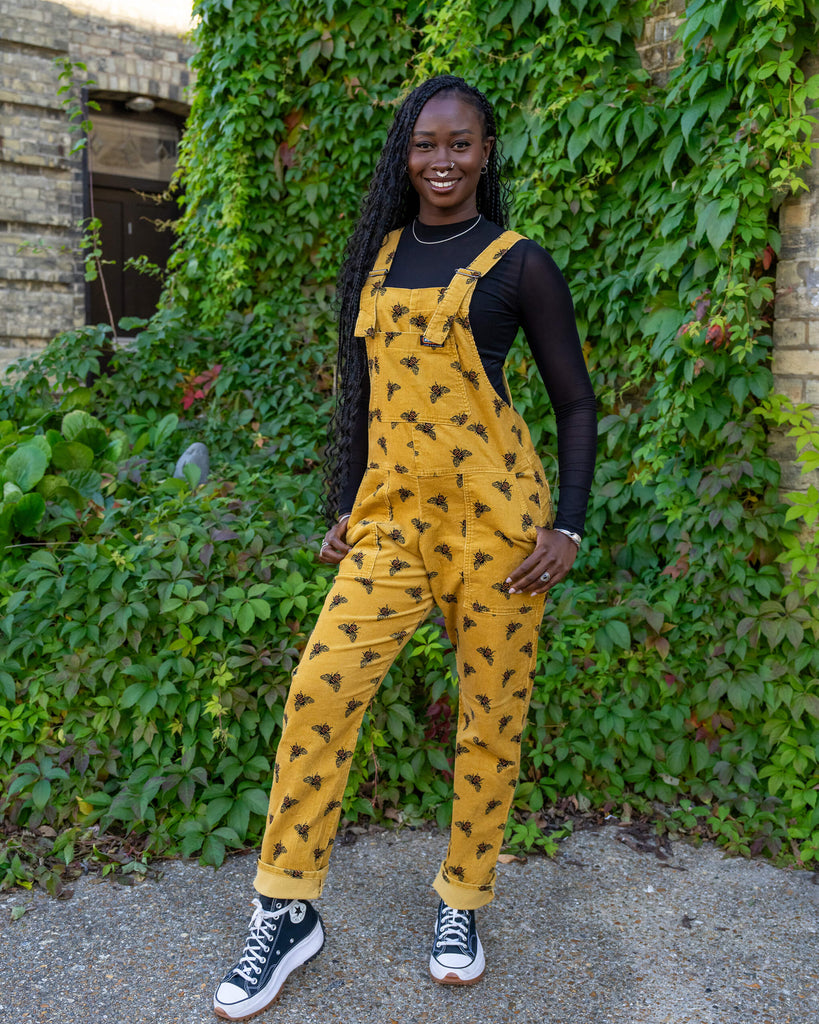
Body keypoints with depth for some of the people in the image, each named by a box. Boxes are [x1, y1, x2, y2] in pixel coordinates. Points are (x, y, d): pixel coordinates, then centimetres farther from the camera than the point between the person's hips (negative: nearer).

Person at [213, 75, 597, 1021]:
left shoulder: (517, 263, 2)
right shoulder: (380, 253, 14)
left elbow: (575, 404, 4)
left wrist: (569, 526, -7)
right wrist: (344, 508, 13)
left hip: (494, 514, -2)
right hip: (392, 513, 3)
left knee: (491, 718, 4)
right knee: (320, 689, -9)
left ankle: (460, 905, 26)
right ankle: (287, 913, 8)